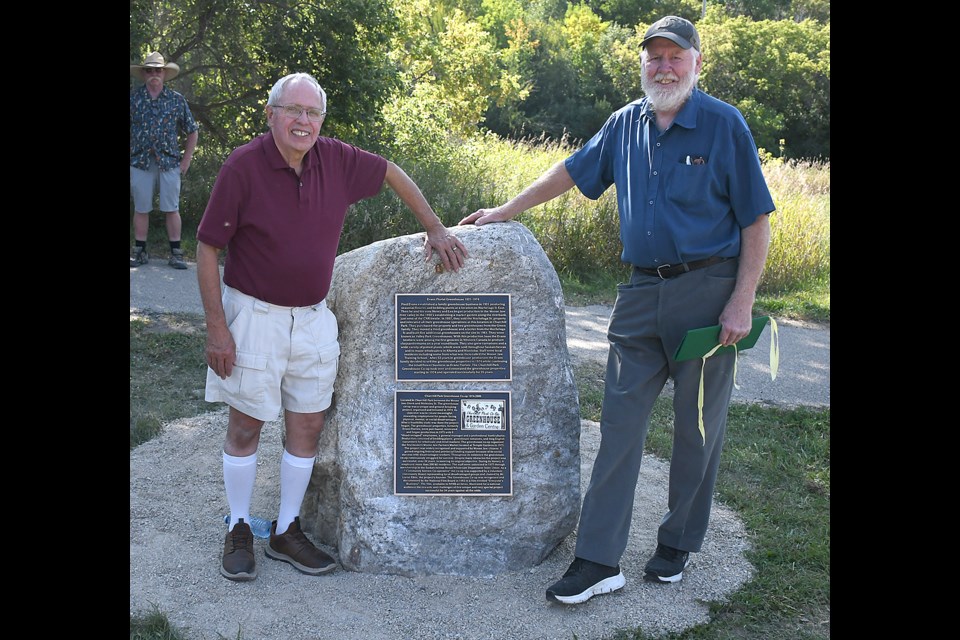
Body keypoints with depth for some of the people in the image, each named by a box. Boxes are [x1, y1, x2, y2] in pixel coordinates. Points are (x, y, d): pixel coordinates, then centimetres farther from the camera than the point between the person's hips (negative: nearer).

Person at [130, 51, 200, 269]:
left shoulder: (176, 100, 5)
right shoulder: (133, 98, 5)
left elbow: (192, 131, 11)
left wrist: (186, 160, 6)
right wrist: (130, 157, 3)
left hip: (169, 163, -1)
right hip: (140, 162, 1)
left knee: (171, 209, 0)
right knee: (141, 209, 6)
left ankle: (176, 254, 7)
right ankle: (140, 252, 15)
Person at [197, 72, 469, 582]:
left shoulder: (336, 159, -5)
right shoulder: (243, 167, -16)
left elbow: (392, 173, 13)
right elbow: (207, 248, -12)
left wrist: (435, 229, 10)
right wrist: (216, 329, -14)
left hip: (313, 317, 4)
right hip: (254, 314, -4)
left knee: (308, 425, 8)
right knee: (246, 426, 6)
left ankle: (287, 532, 24)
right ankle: (239, 532, 23)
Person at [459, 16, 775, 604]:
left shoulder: (725, 125, -5)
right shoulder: (627, 124, 9)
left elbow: (757, 221, -6)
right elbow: (572, 171, 22)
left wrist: (741, 304, -12)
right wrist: (506, 211, 23)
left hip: (708, 291, -4)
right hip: (643, 292, 4)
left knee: (699, 428, 6)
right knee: (620, 424, 1)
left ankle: (680, 544, 25)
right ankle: (599, 561, 5)